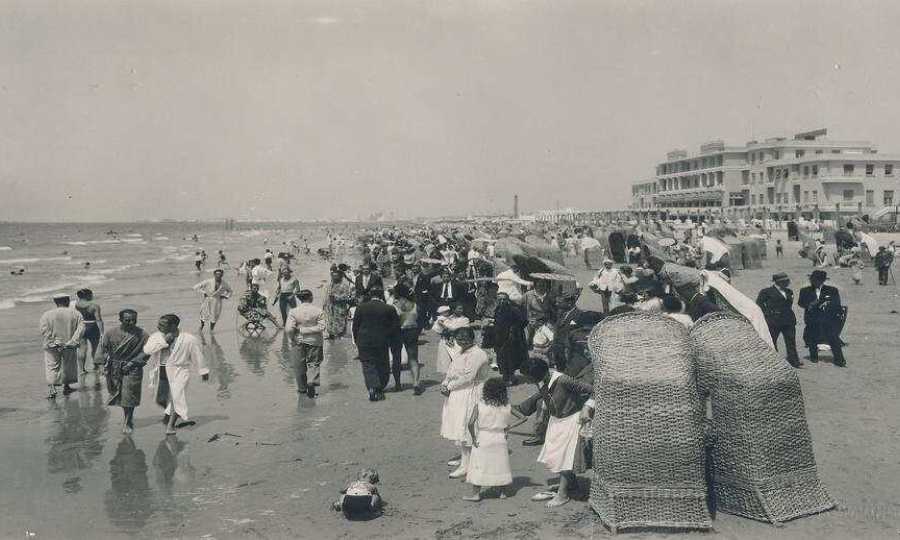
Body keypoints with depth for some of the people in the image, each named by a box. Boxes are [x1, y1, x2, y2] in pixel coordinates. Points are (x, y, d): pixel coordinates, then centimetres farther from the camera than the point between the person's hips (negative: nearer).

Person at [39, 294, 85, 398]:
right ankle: (66, 387, 26)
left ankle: (52, 389, -7)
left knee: (52, 367, 6)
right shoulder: (75, 314, 1)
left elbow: (44, 331, -11)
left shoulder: (47, 314, -1)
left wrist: (53, 344, -11)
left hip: (52, 346, -1)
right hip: (69, 346, 1)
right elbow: (81, 328, -9)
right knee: (69, 366, 18)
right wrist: (72, 342, -12)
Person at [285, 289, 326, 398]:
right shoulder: (318, 310, -10)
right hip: (314, 341, -1)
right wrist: (307, 330, -6)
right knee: (313, 363, 9)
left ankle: (302, 387, 26)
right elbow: (321, 327, -14)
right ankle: (312, 382, -12)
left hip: (300, 341, 1)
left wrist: (295, 336, 2)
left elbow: (288, 329, -14)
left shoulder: (293, 311, -9)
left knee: (301, 365, 15)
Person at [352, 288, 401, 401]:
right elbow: (395, 327, 0)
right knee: (382, 366, 12)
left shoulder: (361, 307, -1)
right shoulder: (389, 309, -3)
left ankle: (372, 389, -14)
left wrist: (356, 341, 12)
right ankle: (380, 390, 13)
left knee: (368, 366, 3)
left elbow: (355, 325, 3)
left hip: (364, 342, 0)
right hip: (382, 343, 0)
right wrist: (391, 341, 11)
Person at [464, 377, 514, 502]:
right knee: (500, 466, 15)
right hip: (500, 440, 2)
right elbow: (507, 425, 0)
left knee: (479, 467, 6)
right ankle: (502, 492, 24)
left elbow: (471, 423, -16)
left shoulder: (479, 405, -11)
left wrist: (473, 438, -7)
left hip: (482, 440, -2)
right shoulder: (507, 407, -4)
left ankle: (476, 493, 7)